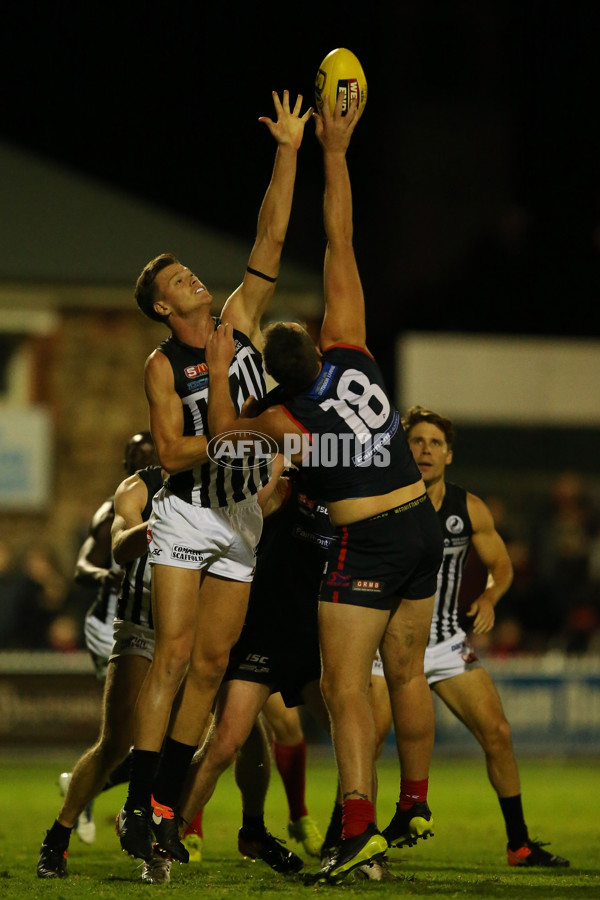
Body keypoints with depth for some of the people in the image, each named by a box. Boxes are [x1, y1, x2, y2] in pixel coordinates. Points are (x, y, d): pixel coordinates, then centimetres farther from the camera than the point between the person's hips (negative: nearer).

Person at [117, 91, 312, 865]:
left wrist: (288, 153, -6)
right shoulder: (162, 365, -6)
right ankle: (139, 803, -12)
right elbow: (170, 453, -12)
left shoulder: (240, 319, 5)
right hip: (186, 515, -4)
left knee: (211, 663, 2)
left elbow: (272, 238, -1)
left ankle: (167, 802, 6)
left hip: (242, 518, 4)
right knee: (174, 654, -12)